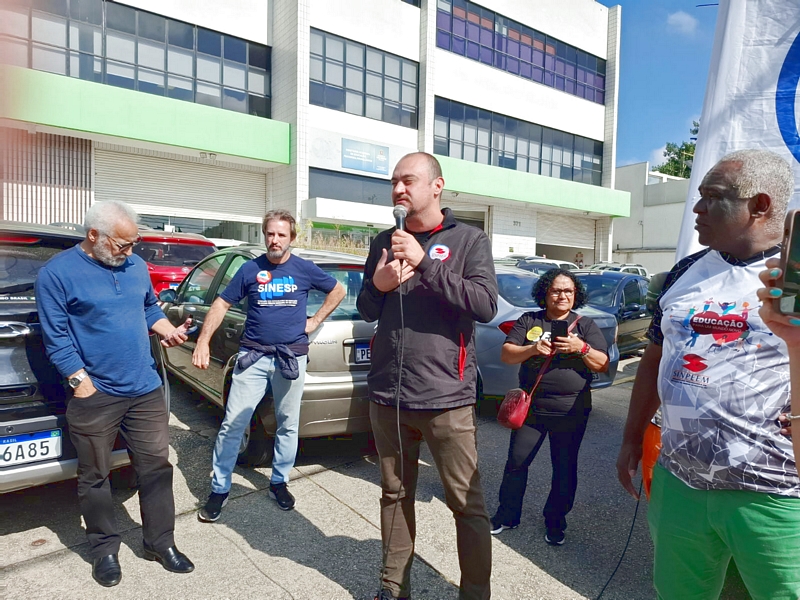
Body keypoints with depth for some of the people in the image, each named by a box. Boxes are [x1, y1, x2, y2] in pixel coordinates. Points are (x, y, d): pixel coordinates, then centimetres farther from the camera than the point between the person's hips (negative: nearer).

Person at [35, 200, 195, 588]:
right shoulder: (57, 273, -9)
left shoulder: (135, 266, 6)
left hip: (145, 390, 4)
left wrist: (169, 331, 1)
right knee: (95, 477, 13)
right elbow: (56, 337, -10)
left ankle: (160, 542, 27)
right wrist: (82, 382, -14)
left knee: (156, 467, 10)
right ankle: (104, 549, 33)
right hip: (95, 396, -4)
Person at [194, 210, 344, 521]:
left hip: (292, 357, 0)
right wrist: (203, 342, -6)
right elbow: (222, 303, 4)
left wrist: (315, 320, 5)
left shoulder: (305, 269, 3)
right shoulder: (251, 269, 3)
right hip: (253, 356, 0)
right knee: (232, 423, -1)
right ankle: (219, 489, 15)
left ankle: (279, 483, 29)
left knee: (288, 425, 10)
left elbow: (338, 290, 14)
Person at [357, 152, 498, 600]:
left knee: (468, 504, 4)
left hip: (446, 398, -4)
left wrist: (425, 263, -21)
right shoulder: (385, 241, 11)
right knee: (395, 495, 17)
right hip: (387, 396, 4)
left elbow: (486, 305, -15)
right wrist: (378, 286, -7)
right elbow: (367, 311, 15)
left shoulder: (469, 240, -1)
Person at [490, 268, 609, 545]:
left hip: (571, 411, 0)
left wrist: (581, 347, -20)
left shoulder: (585, 324, 4)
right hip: (531, 407, 1)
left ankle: (555, 523, 29)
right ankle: (507, 515, 24)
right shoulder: (529, 320, 5)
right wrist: (532, 349, -19)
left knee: (564, 468, 10)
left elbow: (603, 366, -2)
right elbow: (506, 354, -2)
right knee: (516, 462, 6)